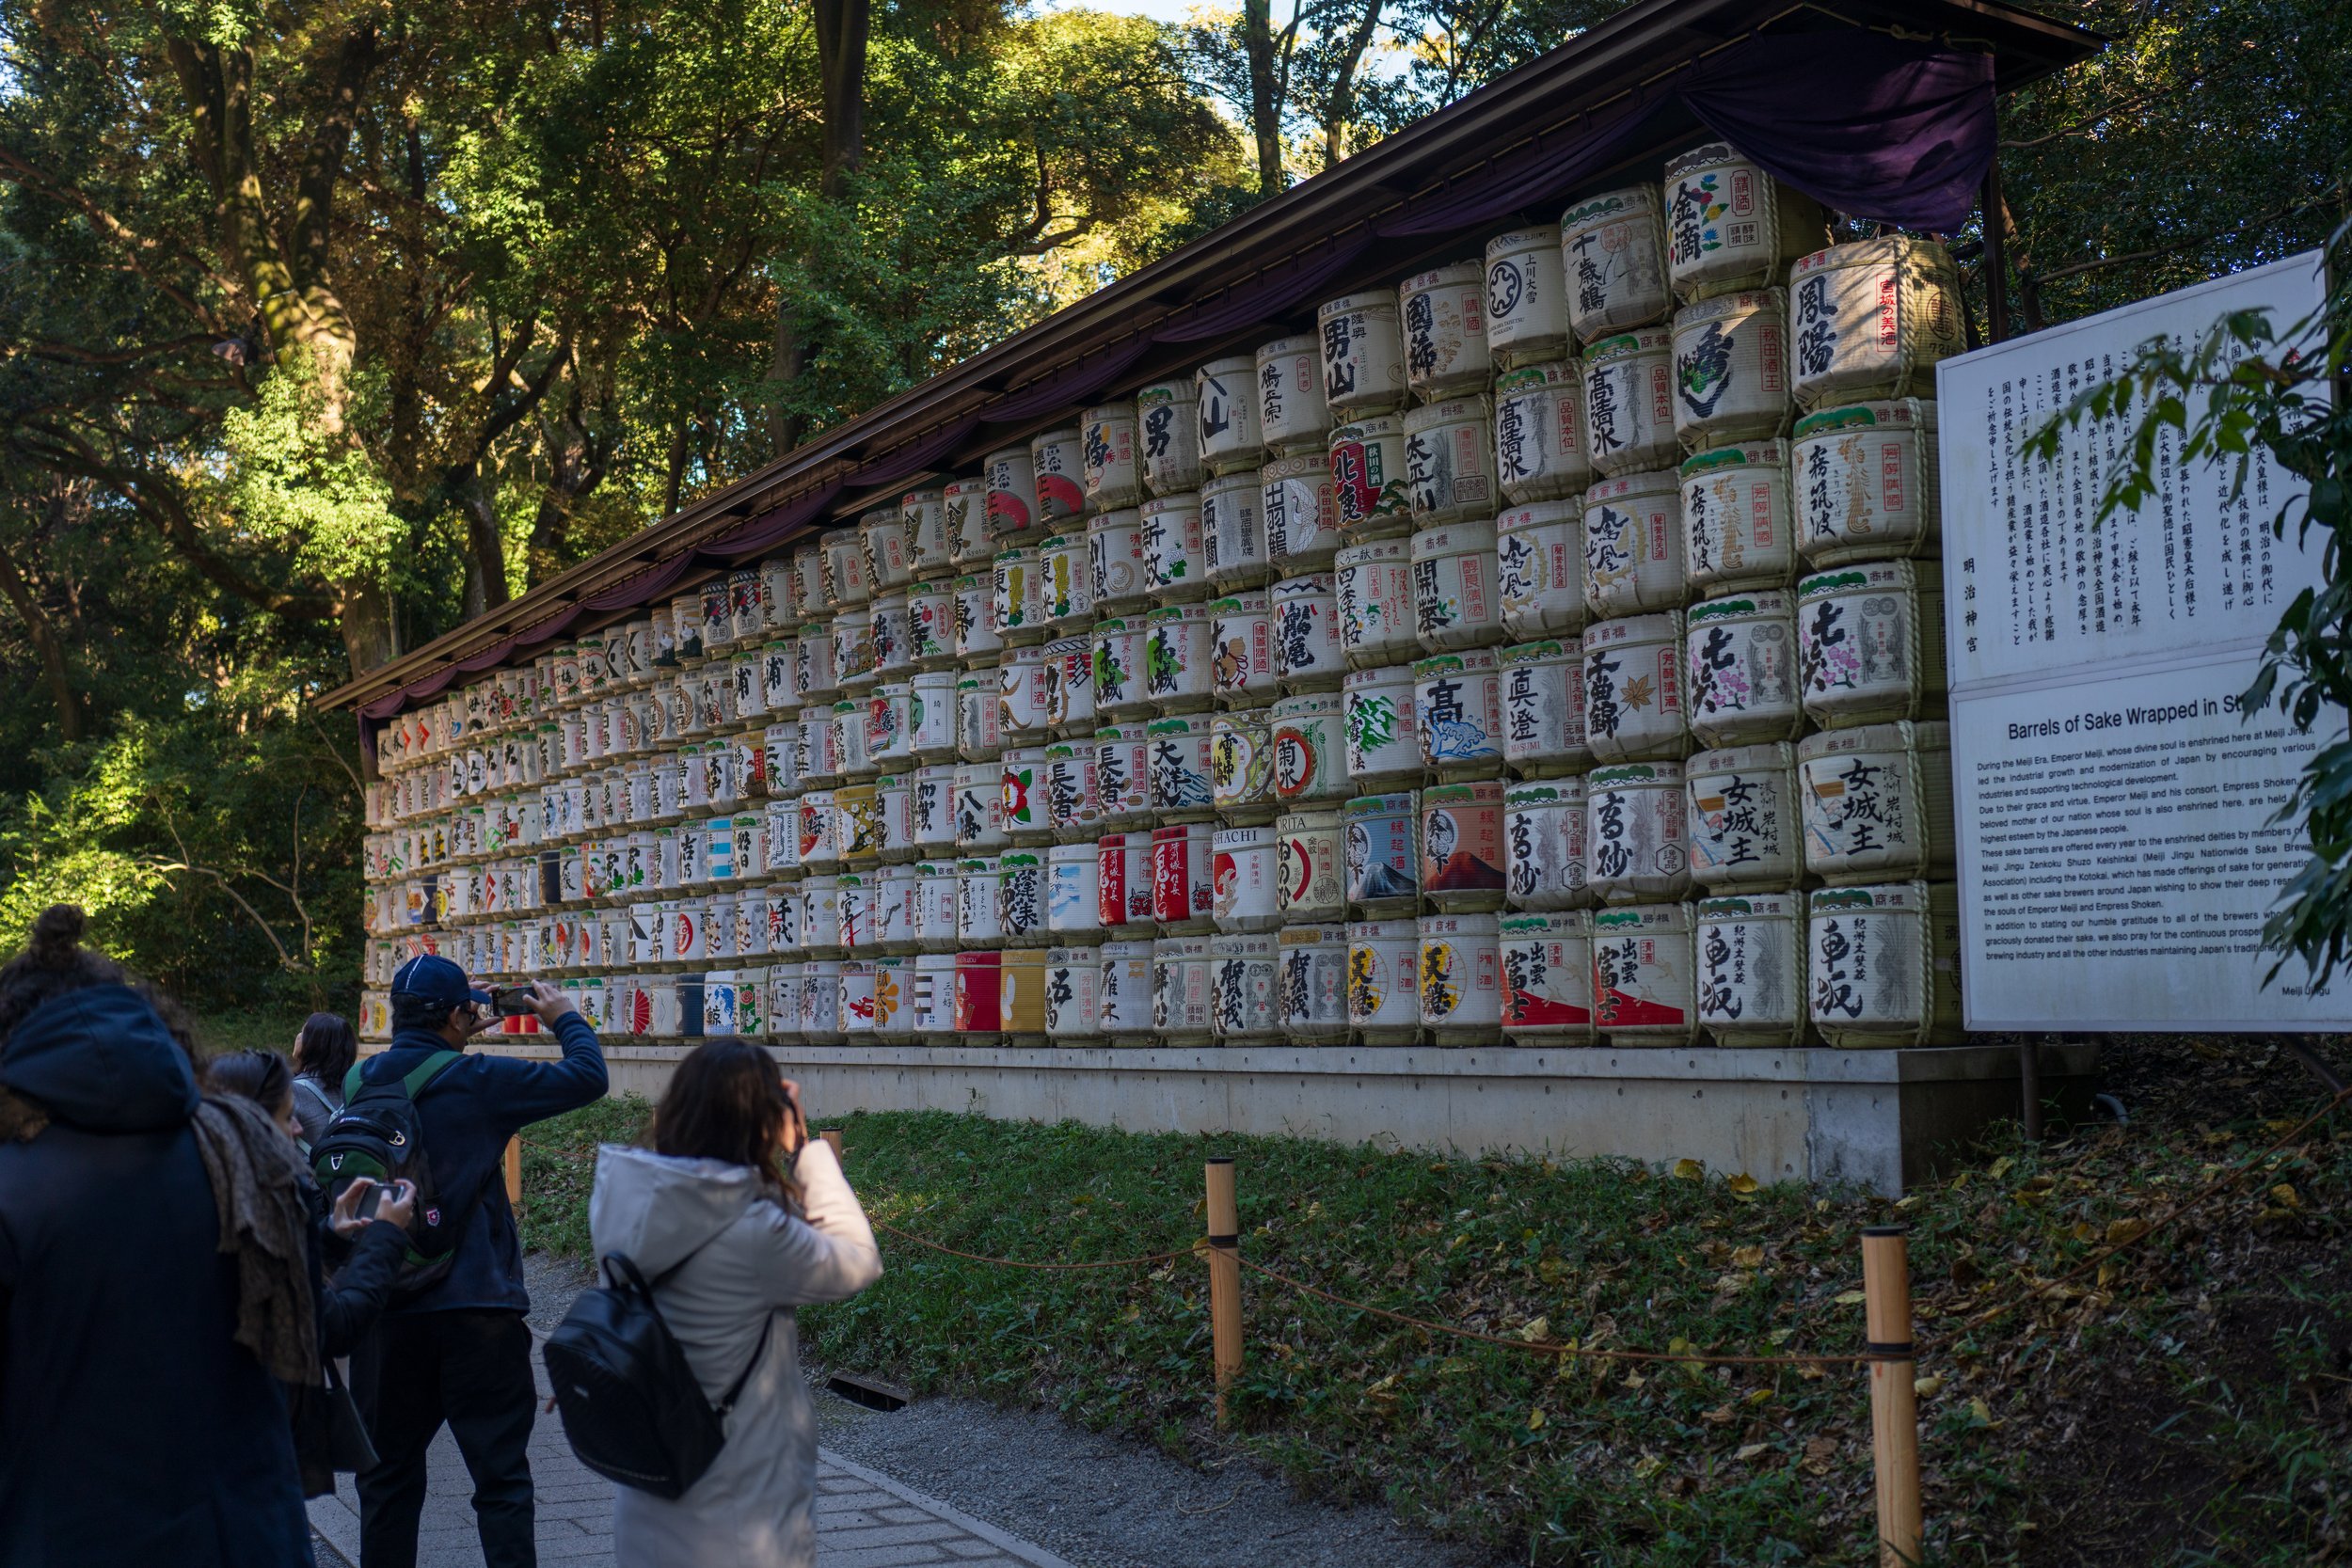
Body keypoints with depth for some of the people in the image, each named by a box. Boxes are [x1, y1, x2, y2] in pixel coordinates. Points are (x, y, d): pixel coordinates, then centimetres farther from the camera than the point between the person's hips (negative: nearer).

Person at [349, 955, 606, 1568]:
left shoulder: (360, 1081, 2)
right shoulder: (476, 1081, -13)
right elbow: (587, 1077, -6)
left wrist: (462, 1035, 26)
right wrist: (566, 1019, 10)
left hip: (384, 1308, 5)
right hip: (475, 1309, -5)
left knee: (388, 1471, 17)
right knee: (500, 1474, 2)